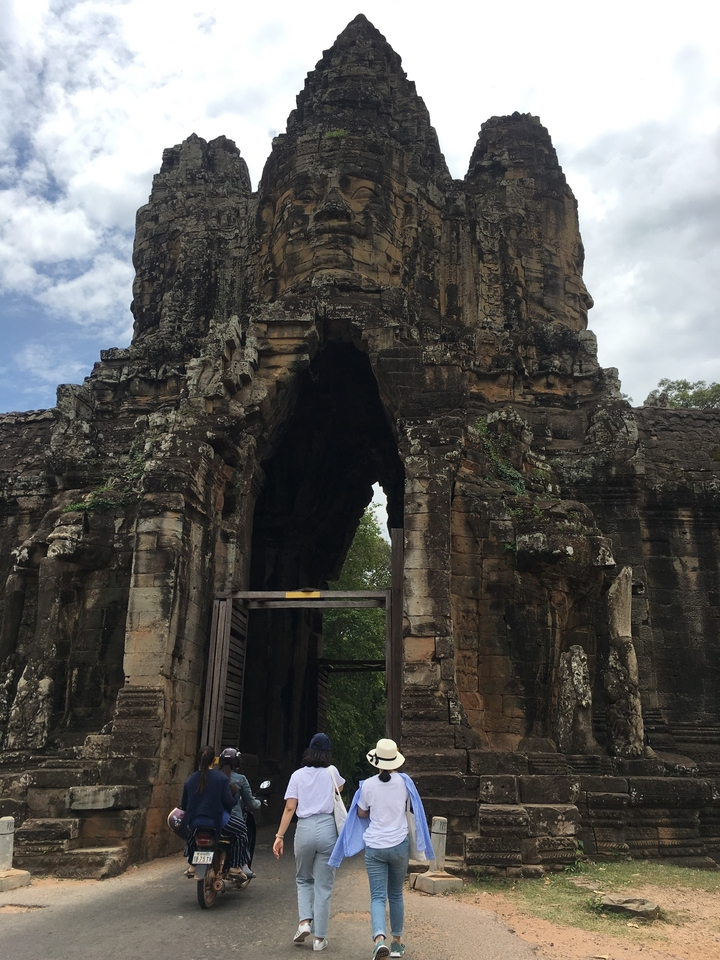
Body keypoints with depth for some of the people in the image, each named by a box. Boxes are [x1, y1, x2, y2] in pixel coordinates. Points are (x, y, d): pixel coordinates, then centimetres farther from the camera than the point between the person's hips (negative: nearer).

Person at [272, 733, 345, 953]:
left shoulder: (298, 775, 3)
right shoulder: (331, 772, 4)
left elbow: (289, 808, -2)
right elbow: (340, 788, 28)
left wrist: (280, 836, 0)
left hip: (305, 828, 0)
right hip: (327, 828, 0)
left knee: (303, 879, 22)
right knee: (323, 885, 8)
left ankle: (304, 922, 4)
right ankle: (319, 937, 10)